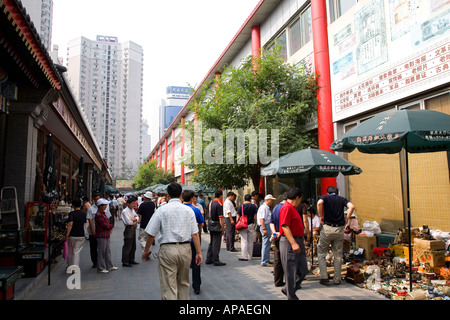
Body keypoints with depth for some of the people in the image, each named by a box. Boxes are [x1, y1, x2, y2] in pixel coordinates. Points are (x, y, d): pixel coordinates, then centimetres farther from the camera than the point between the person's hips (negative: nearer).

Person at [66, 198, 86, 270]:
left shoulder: (71, 213, -10)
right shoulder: (84, 214, 4)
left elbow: (70, 224, -20)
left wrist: (67, 235, -18)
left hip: (72, 235, -2)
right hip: (81, 236, 2)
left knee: (70, 251, 17)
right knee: (76, 252, 3)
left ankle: (69, 266, 32)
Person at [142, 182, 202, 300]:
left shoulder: (161, 210, -4)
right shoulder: (188, 210, 3)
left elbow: (151, 234, -3)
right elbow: (195, 234, -2)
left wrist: (146, 250, 11)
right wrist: (198, 252, 2)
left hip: (167, 250, -3)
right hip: (185, 249, 3)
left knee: (168, 287, 2)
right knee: (183, 283, 21)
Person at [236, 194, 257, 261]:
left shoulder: (241, 206, -4)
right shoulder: (253, 206, 0)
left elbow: (238, 217, -5)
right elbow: (255, 217, -2)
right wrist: (253, 223, 13)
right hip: (251, 225, 2)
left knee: (244, 241, 1)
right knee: (250, 241, 11)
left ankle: (244, 256, -1)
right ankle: (249, 256, 18)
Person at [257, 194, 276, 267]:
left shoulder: (267, 208, 20)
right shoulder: (263, 207, -13)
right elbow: (261, 219, -20)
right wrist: (264, 229, -25)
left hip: (268, 226, 11)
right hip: (265, 226, -11)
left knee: (267, 244, 15)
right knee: (266, 244, -8)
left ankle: (267, 260, 24)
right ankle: (264, 262, -5)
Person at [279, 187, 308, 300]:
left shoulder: (292, 208, 18)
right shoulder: (287, 207, -14)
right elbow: (285, 226, -22)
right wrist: (293, 243, -26)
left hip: (298, 242, 10)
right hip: (290, 242, -10)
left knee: (303, 270, 13)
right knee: (291, 272, 0)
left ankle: (287, 289, 27)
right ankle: (292, 297, 10)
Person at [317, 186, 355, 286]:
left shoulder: (325, 197, 5)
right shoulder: (342, 199, 11)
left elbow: (319, 203, -18)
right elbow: (352, 206, -8)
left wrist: (321, 216, -7)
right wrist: (347, 218, 2)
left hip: (327, 228, -2)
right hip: (339, 229, 2)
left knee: (321, 253, 9)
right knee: (338, 255, 12)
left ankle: (324, 277, 3)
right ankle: (337, 279, 17)